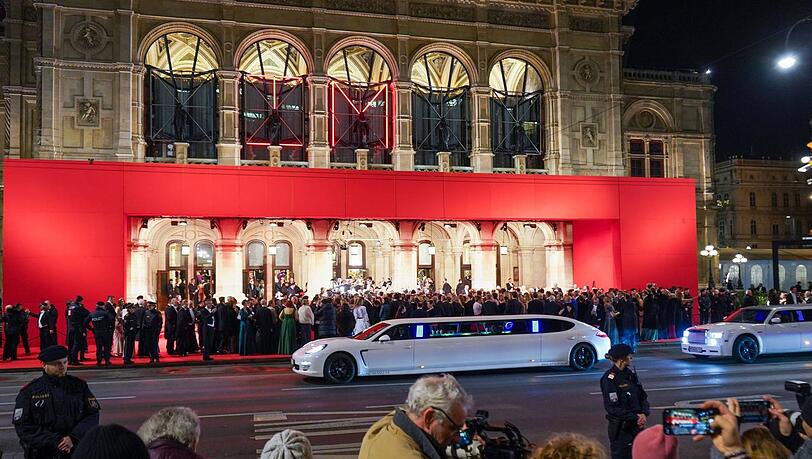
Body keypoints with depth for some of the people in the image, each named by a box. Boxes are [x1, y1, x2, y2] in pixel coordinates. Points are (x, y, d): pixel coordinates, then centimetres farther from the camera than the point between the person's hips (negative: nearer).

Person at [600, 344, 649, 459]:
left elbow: (643, 396, 11)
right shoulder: (609, 378, -14)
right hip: (620, 428, -6)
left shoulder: (630, 374, 8)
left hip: (636, 425, 7)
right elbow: (612, 407, -17)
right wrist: (635, 417, -15)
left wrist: (644, 414, -7)